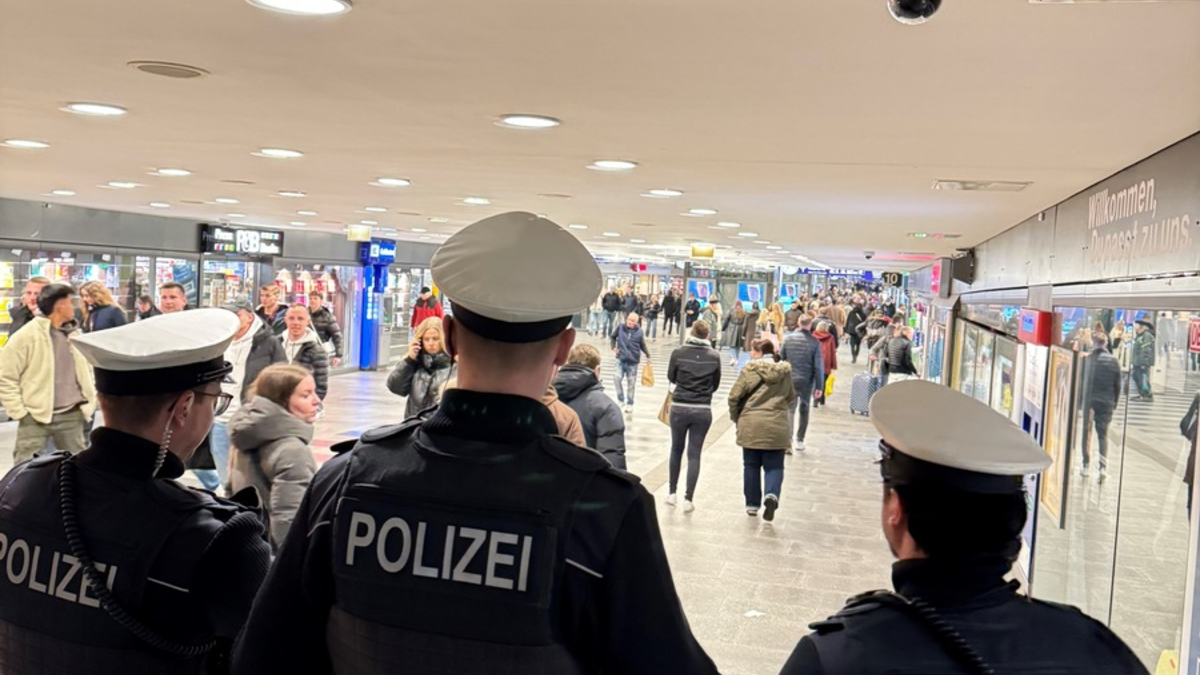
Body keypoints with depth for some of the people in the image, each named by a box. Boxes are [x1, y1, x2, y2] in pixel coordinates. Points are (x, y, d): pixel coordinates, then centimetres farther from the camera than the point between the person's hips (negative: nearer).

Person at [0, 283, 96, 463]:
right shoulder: (26, 335, -9)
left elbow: (86, 371, 21)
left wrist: (89, 402, 12)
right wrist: (18, 412, -10)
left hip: (71, 415, 5)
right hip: (35, 417, -5)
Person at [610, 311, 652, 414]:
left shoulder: (639, 331, -5)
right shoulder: (620, 328, -5)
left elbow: (642, 345, 7)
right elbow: (612, 337, 10)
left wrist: (647, 355, 0)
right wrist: (613, 347, -4)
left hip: (633, 361, 0)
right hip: (621, 359, 0)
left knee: (631, 383, 8)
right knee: (618, 378, -13)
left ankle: (630, 404, 19)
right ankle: (621, 400, 5)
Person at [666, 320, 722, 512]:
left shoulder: (679, 353, -7)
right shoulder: (714, 356, -4)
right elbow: (715, 385, 6)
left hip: (679, 408, 0)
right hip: (703, 410, 0)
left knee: (676, 450, 17)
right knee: (694, 454, 6)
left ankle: (672, 493, 25)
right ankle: (688, 499, 4)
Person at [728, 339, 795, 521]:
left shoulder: (750, 369, -5)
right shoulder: (785, 371, 6)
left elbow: (734, 396, -6)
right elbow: (791, 399, 17)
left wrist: (736, 417, 8)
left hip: (751, 425, -2)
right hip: (776, 426, 2)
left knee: (751, 465, 12)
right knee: (774, 466, 8)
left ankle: (752, 504, 17)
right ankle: (772, 495, -18)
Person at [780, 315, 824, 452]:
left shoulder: (788, 338, -4)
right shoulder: (815, 342, -10)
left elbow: (781, 358, 2)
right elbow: (818, 366, -9)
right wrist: (819, 386, -5)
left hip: (790, 379, 1)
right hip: (807, 381, -1)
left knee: (790, 409, 5)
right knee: (804, 410, 14)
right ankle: (799, 440, 19)